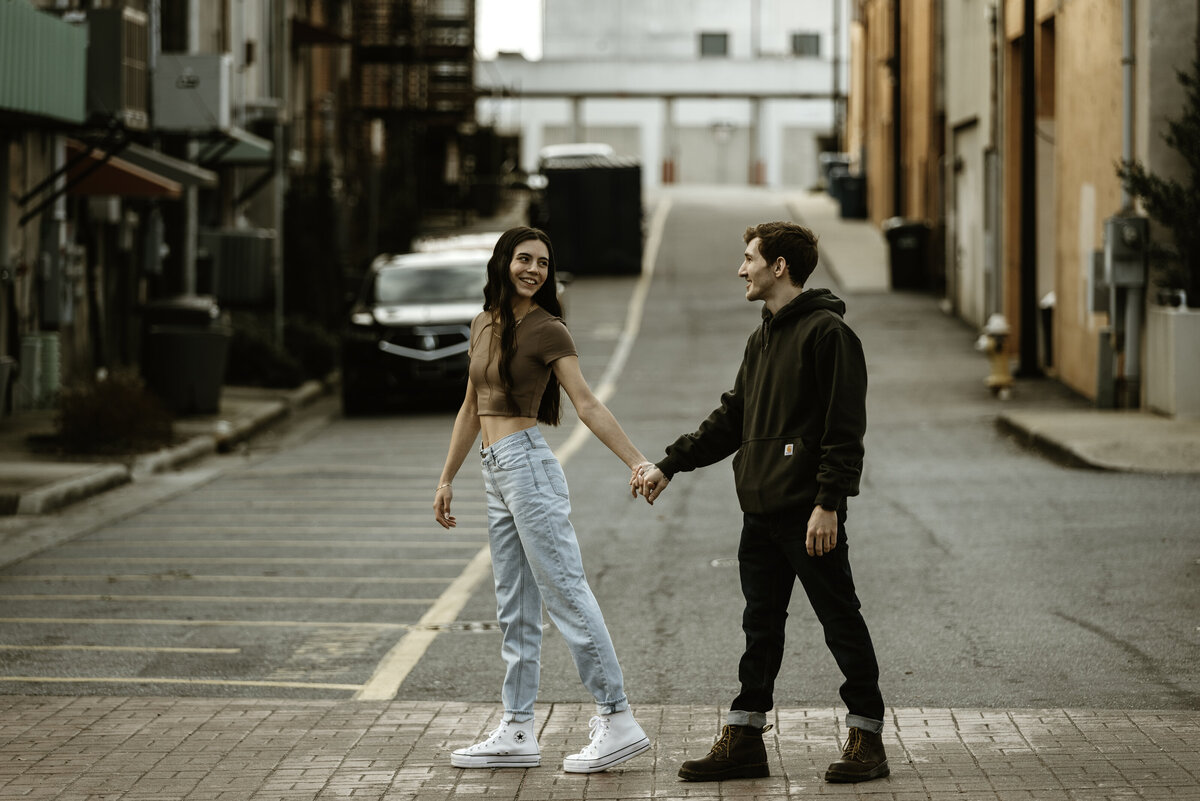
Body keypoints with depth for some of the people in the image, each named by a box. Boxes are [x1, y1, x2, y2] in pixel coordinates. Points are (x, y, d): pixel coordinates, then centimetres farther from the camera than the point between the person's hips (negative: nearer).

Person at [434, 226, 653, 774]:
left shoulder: (547, 331, -6)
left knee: (565, 593, -10)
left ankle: (617, 722, -9)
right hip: (496, 474, 8)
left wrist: (637, 461, -25)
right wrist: (446, 479, 22)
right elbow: (472, 409, 22)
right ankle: (517, 733, 13)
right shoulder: (484, 324, 15)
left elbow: (588, 406, -14)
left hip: (527, 462, -8)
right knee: (515, 608, 9)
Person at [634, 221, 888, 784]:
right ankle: (744, 738, 17)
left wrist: (828, 504, -21)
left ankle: (866, 737, 5)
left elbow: (845, 427, -16)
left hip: (808, 512, -9)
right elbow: (732, 419, 23)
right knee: (761, 625, 12)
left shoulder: (826, 332, -11)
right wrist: (669, 465, 17)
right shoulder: (763, 338, 17)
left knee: (840, 622, -1)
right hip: (760, 510, 9)